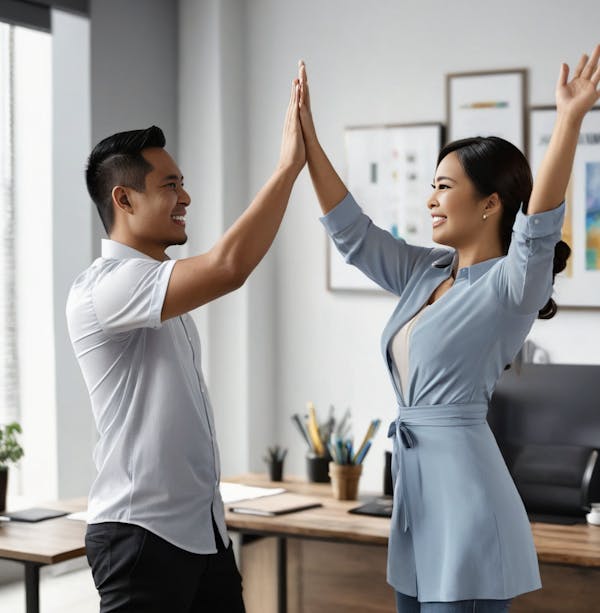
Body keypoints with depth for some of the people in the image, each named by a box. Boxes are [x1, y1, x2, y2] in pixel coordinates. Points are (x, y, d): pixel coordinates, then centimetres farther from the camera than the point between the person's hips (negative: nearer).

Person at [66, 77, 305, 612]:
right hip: (143, 532, -9)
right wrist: (289, 166, -24)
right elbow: (228, 267, -31)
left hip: (204, 527, 9)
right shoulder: (102, 288, -17)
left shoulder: (161, 286, 15)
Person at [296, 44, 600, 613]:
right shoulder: (425, 272, 11)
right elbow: (351, 232, 15)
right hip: (416, 485, 8)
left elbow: (540, 227, -30)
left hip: (464, 489, -8)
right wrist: (308, 140, 12)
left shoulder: (512, 285, -11)